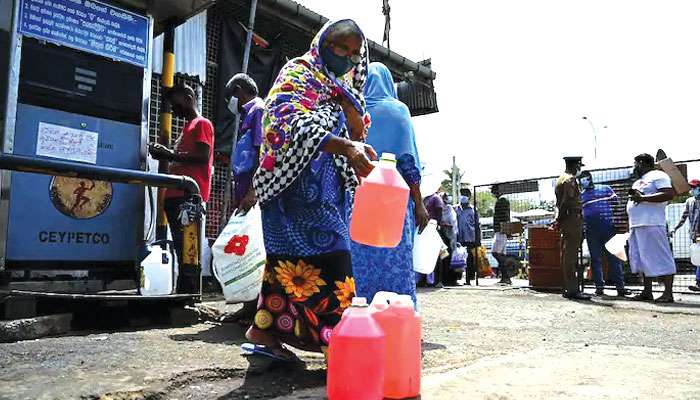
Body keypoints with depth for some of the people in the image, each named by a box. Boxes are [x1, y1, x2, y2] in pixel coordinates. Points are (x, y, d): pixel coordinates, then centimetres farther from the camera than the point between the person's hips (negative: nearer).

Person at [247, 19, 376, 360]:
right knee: (326, 257, -15)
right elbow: (294, 122, -22)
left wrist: (344, 96, 1)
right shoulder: (299, 74, -1)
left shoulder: (342, 86, 25)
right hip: (299, 183, -8)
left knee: (291, 259, 8)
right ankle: (332, 337, -12)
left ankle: (265, 329, 16)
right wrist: (346, 146, -35)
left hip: (327, 187, 8)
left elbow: (358, 131, 19)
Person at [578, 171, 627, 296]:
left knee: (613, 257, -4)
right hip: (590, 230, 3)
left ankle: (620, 286, -1)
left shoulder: (605, 189, 12)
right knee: (595, 259, 3)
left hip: (608, 228, -3)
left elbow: (616, 200, 4)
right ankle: (599, 286, 7)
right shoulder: (581, 195, 18)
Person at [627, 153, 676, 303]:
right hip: (636, 226, 10)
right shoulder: (638, 182, 26)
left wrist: (643, 198, -19)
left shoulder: (657, 176, -2)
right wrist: (634, 196, 7)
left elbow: (669, 194, -16)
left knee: (659, 259, -9)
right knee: (642, 260, 9)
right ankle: (647, 292, 13)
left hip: (651, 224, -10)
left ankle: (668, 293, -6)